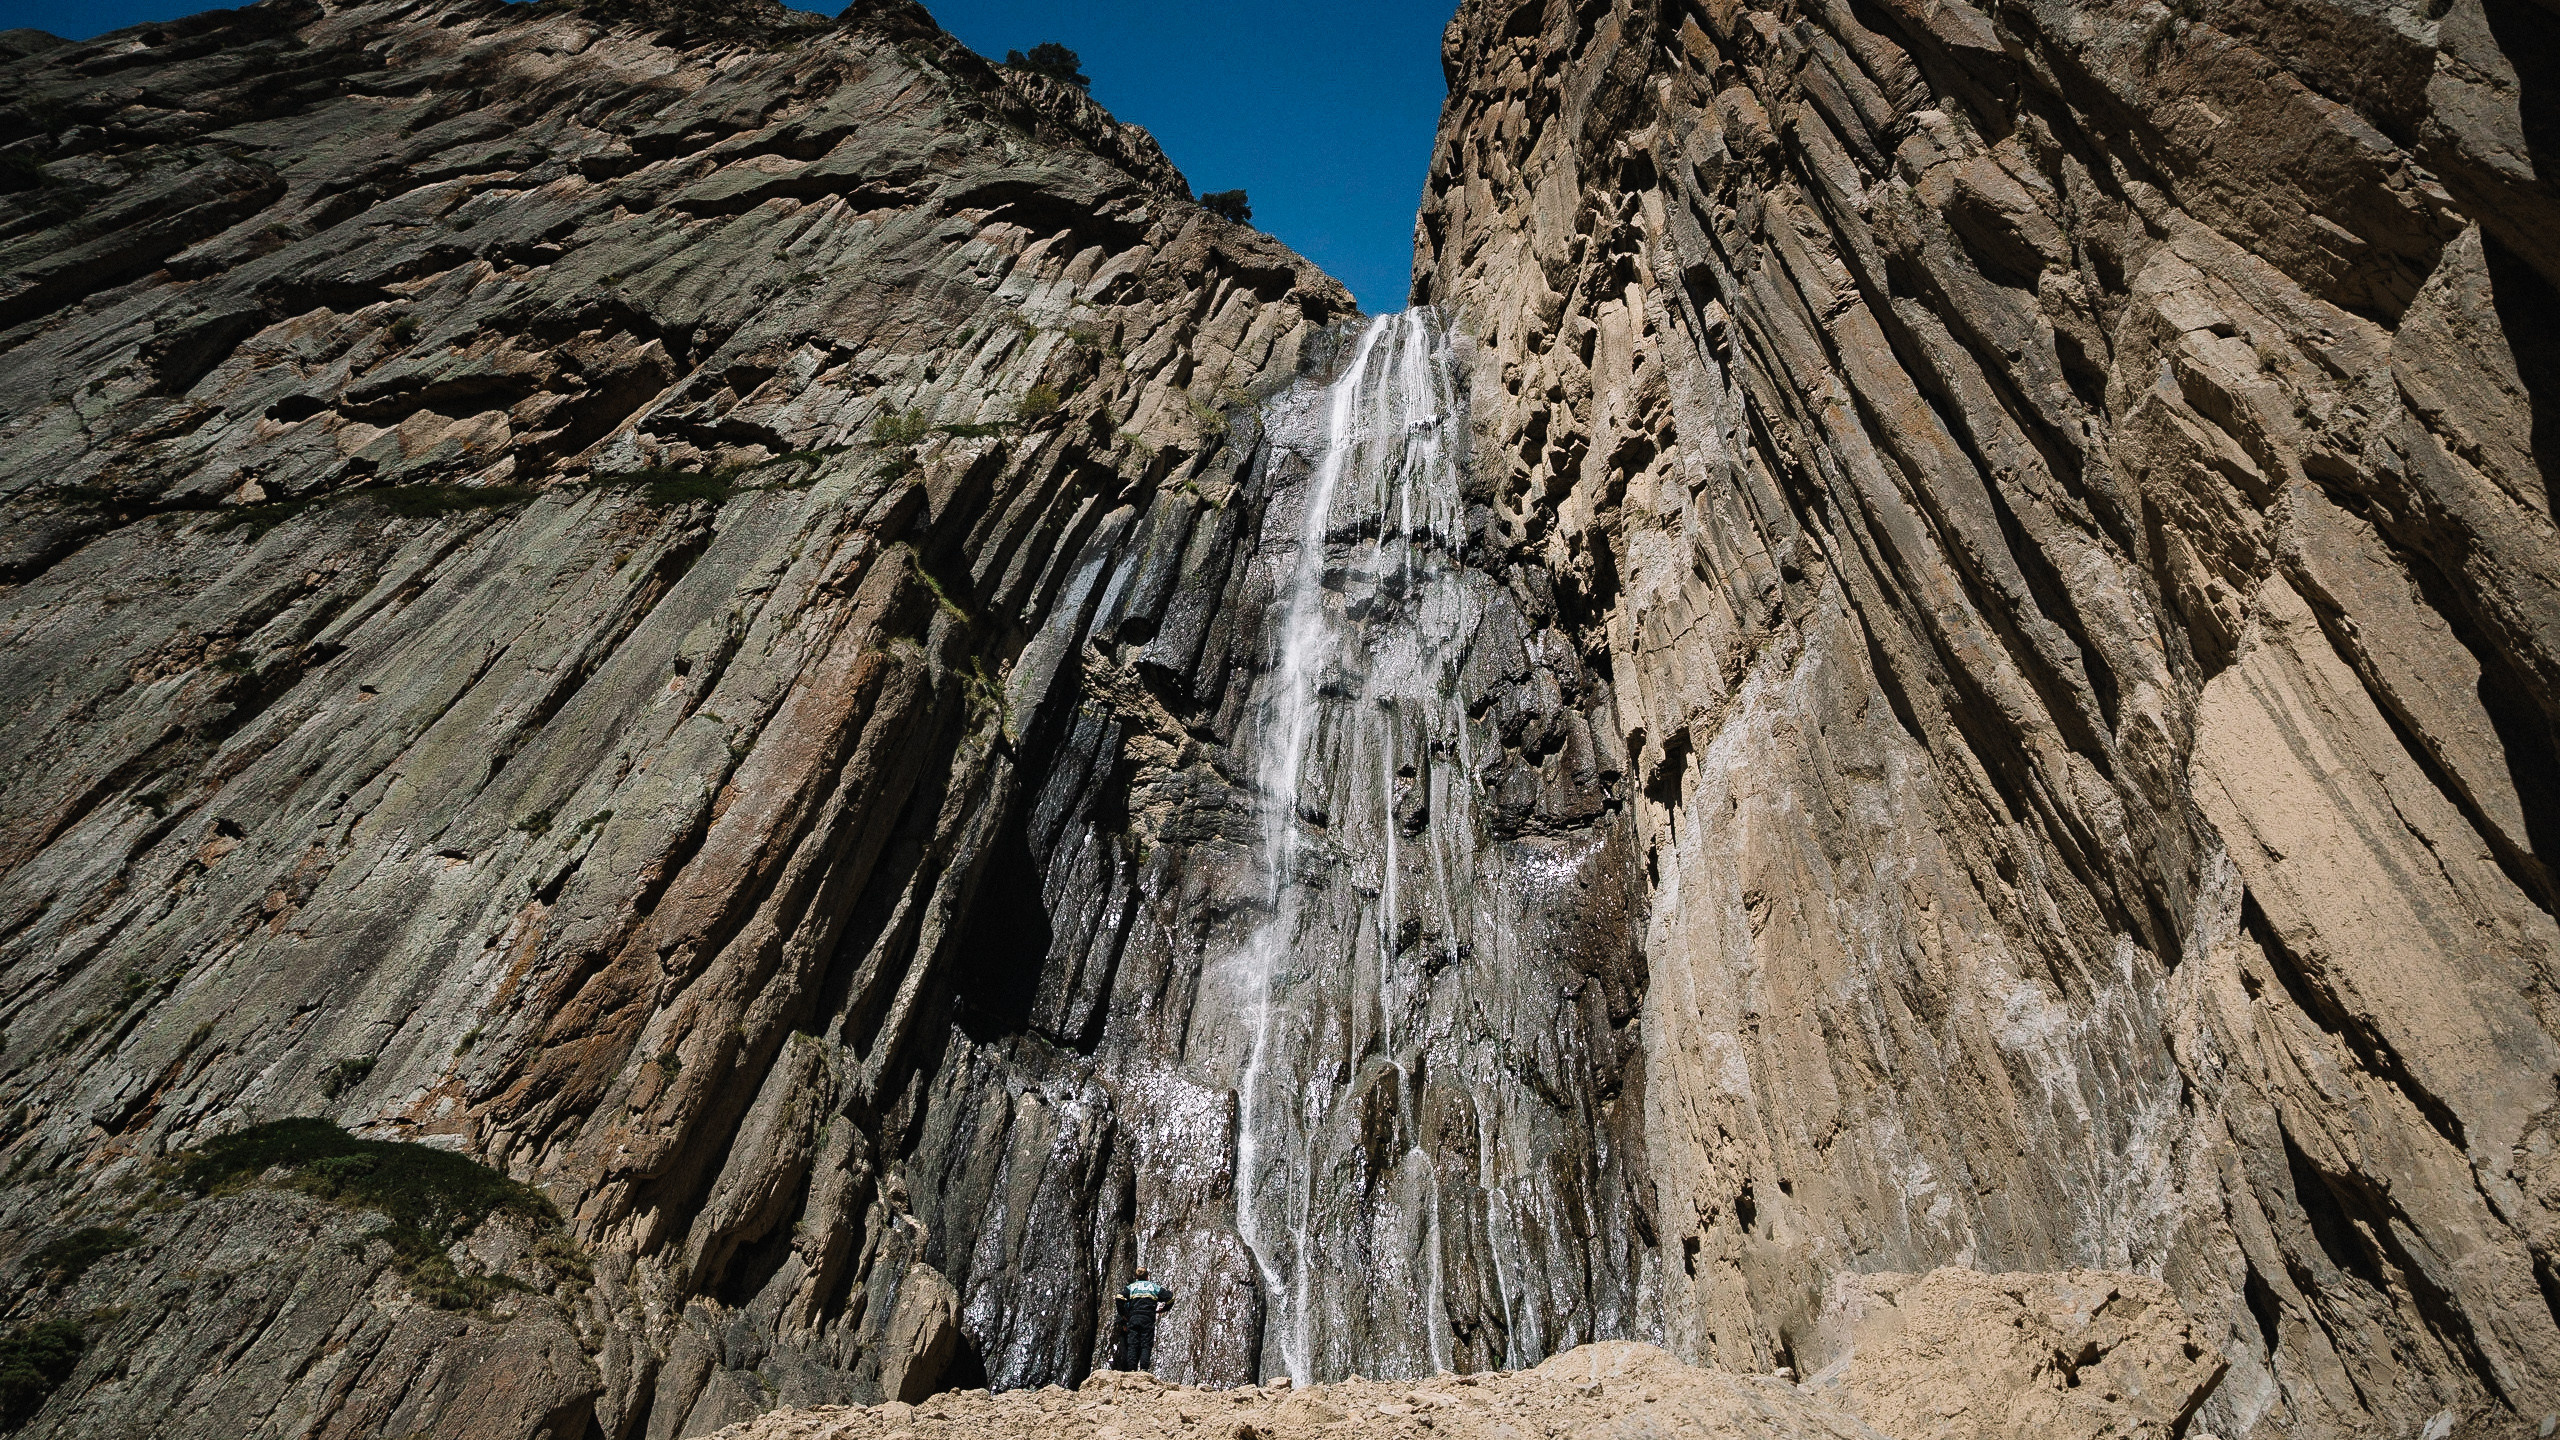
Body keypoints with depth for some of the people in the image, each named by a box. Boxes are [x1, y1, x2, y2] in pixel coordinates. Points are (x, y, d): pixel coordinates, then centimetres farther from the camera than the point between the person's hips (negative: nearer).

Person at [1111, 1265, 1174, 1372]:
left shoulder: (1130, 1287, 16)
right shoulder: (1154, 1287, 17)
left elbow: (1119, 1299, 2)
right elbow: (1170, 1299, 14)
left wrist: (1123, 1314, 11)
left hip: (1133, 1319, 1)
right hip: (1148, 1319, -1)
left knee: (1132, 1345, 3)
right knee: (1146, 1345, -1)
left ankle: (1131, 1370, -5)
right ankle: (1144, 1369, -14)